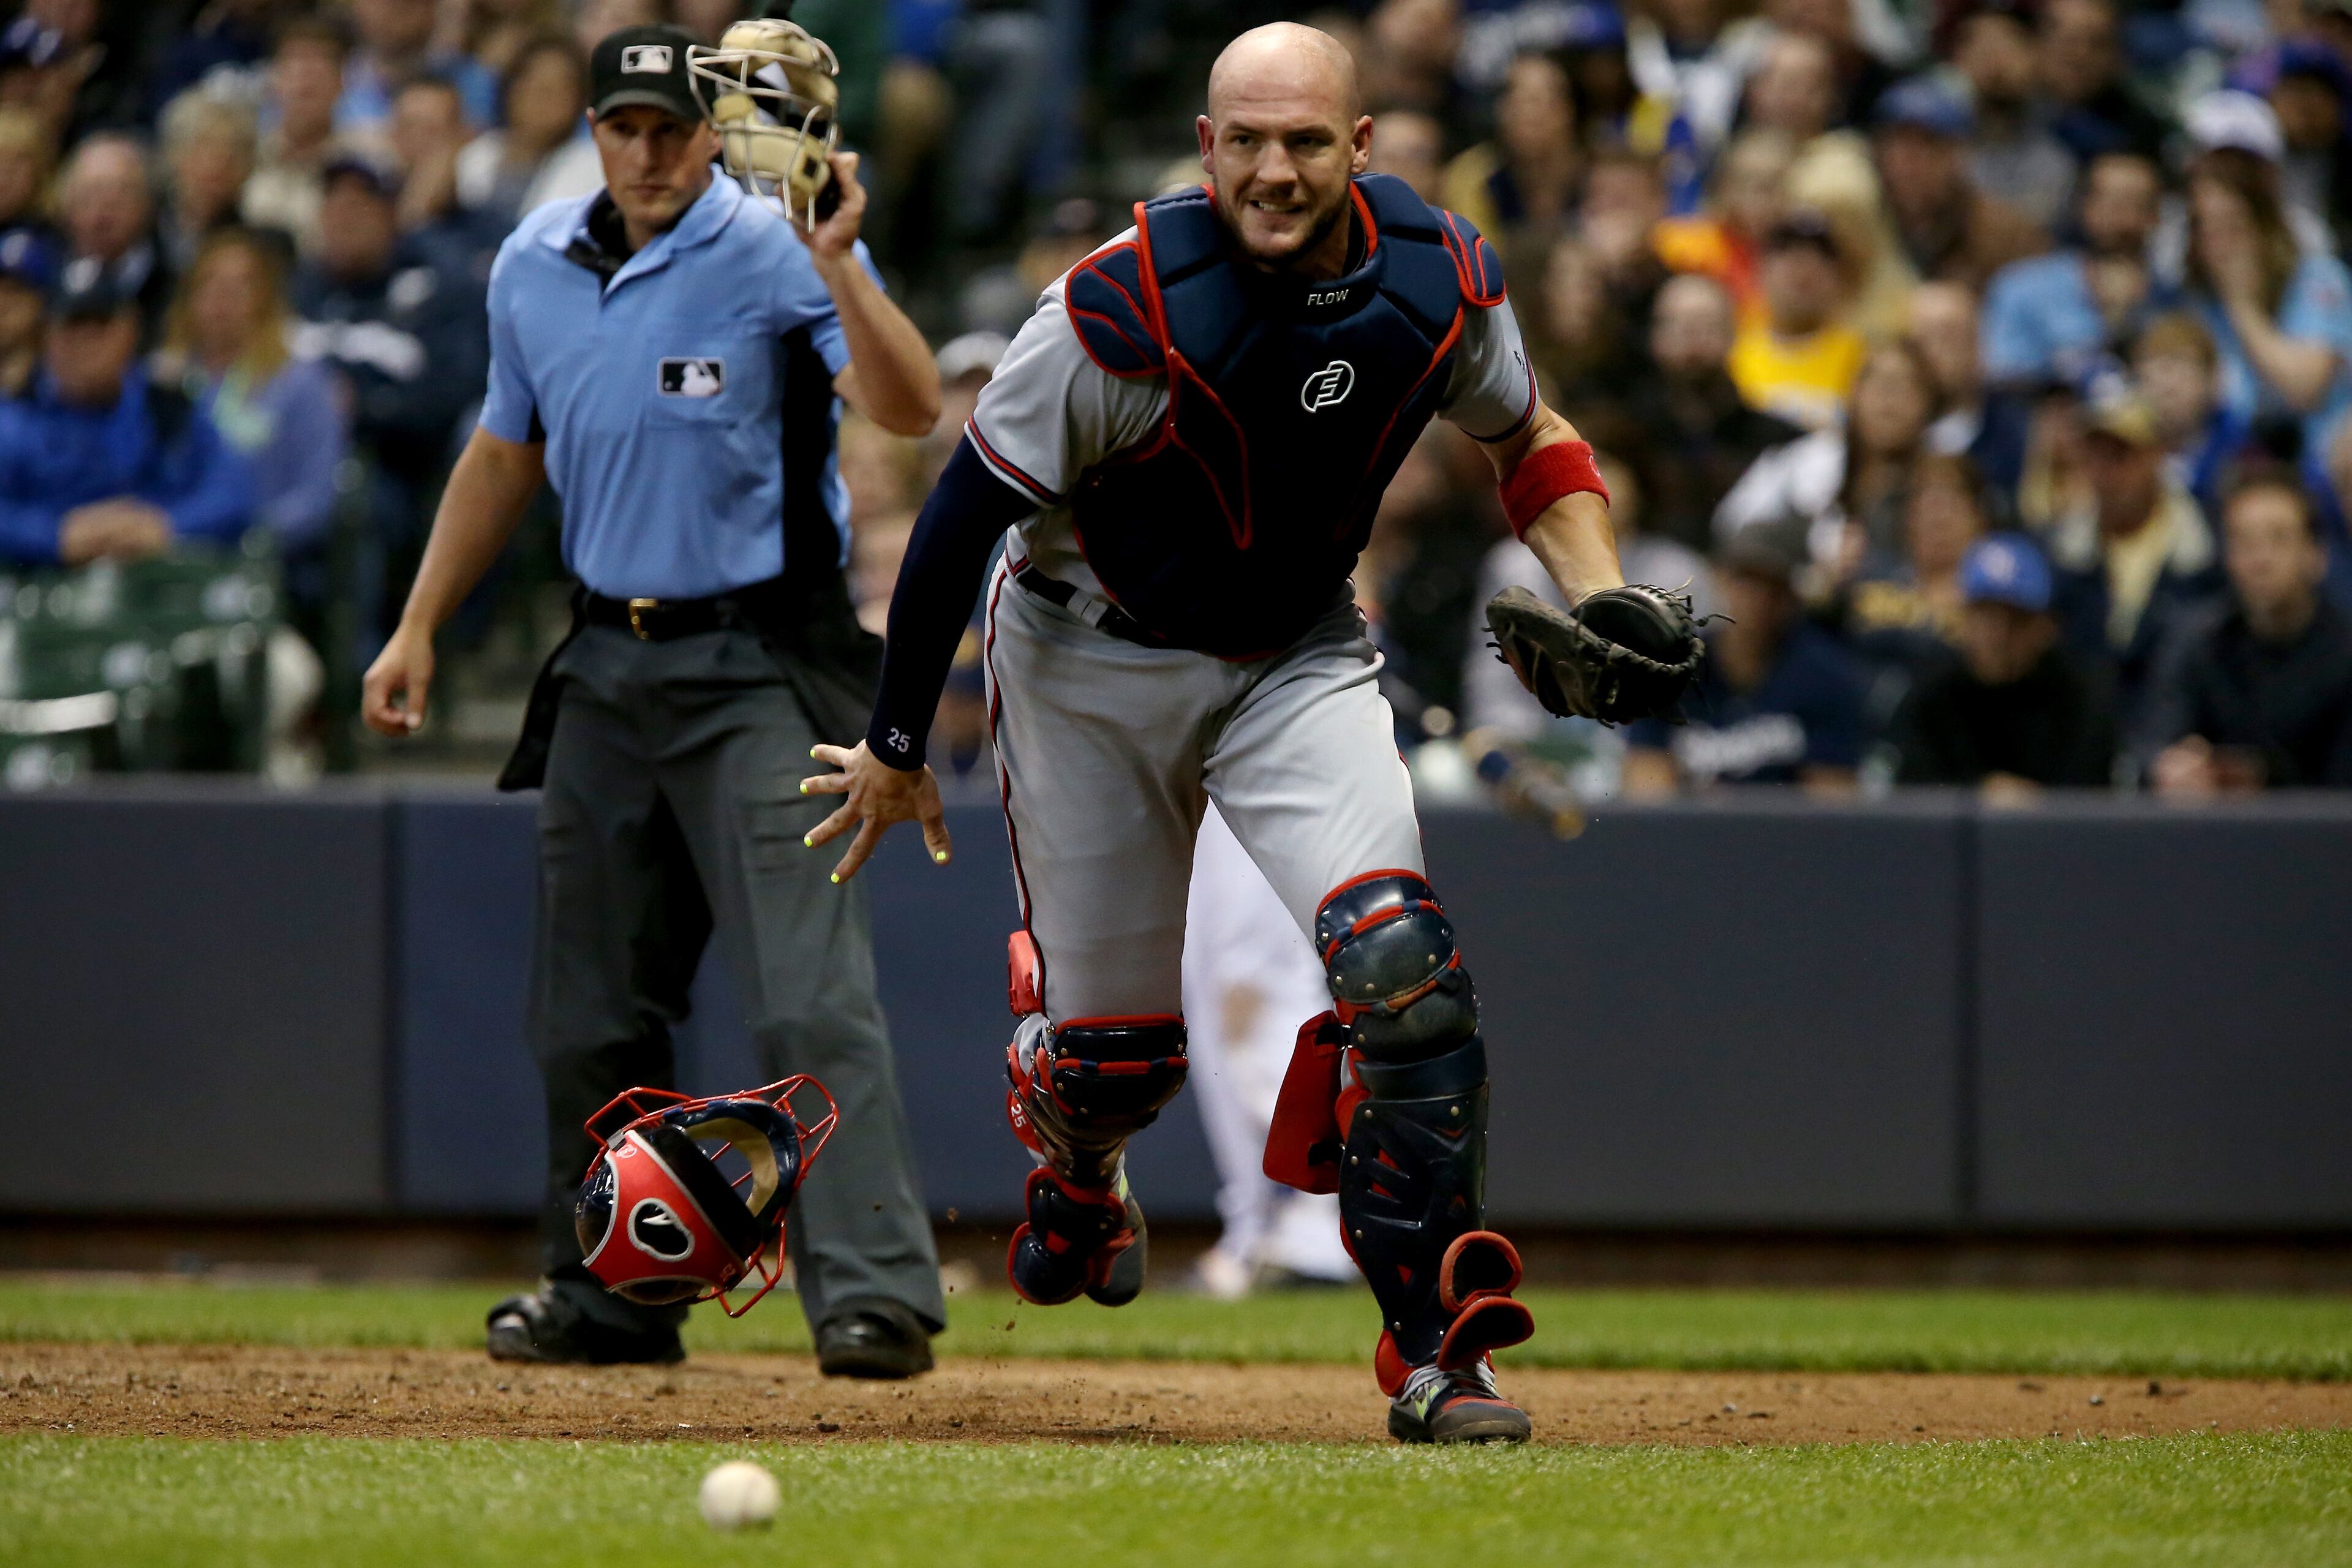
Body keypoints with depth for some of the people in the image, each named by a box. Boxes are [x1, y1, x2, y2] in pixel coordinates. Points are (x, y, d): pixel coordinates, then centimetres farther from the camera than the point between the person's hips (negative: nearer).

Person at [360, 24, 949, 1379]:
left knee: (809, 988, -17)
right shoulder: (534, 272, 7)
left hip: (758, 665, -7)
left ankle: (878, 1292, -20)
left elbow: (909, 410, -27)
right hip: (608, 663, 7)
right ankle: (612, 1293, 24)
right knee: (592, 1006, 12)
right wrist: (421, 626, 20)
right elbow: (506, 456, 21)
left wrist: (839, 268, -39)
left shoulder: (771, 256, -13)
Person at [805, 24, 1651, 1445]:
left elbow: (1528, 437, 7)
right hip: (1092, 665, -2)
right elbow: (967, 513, -18)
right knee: (1115, 1038, 7)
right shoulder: (1126, 313, -28)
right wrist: (897, 747, -10)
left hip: (1302, 661, 2)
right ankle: (1075, 1177, 48)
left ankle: (1435, 1350, -13)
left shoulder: (1439, 282, -15)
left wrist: (1601, 598, -10)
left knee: (1396, 958, -22)